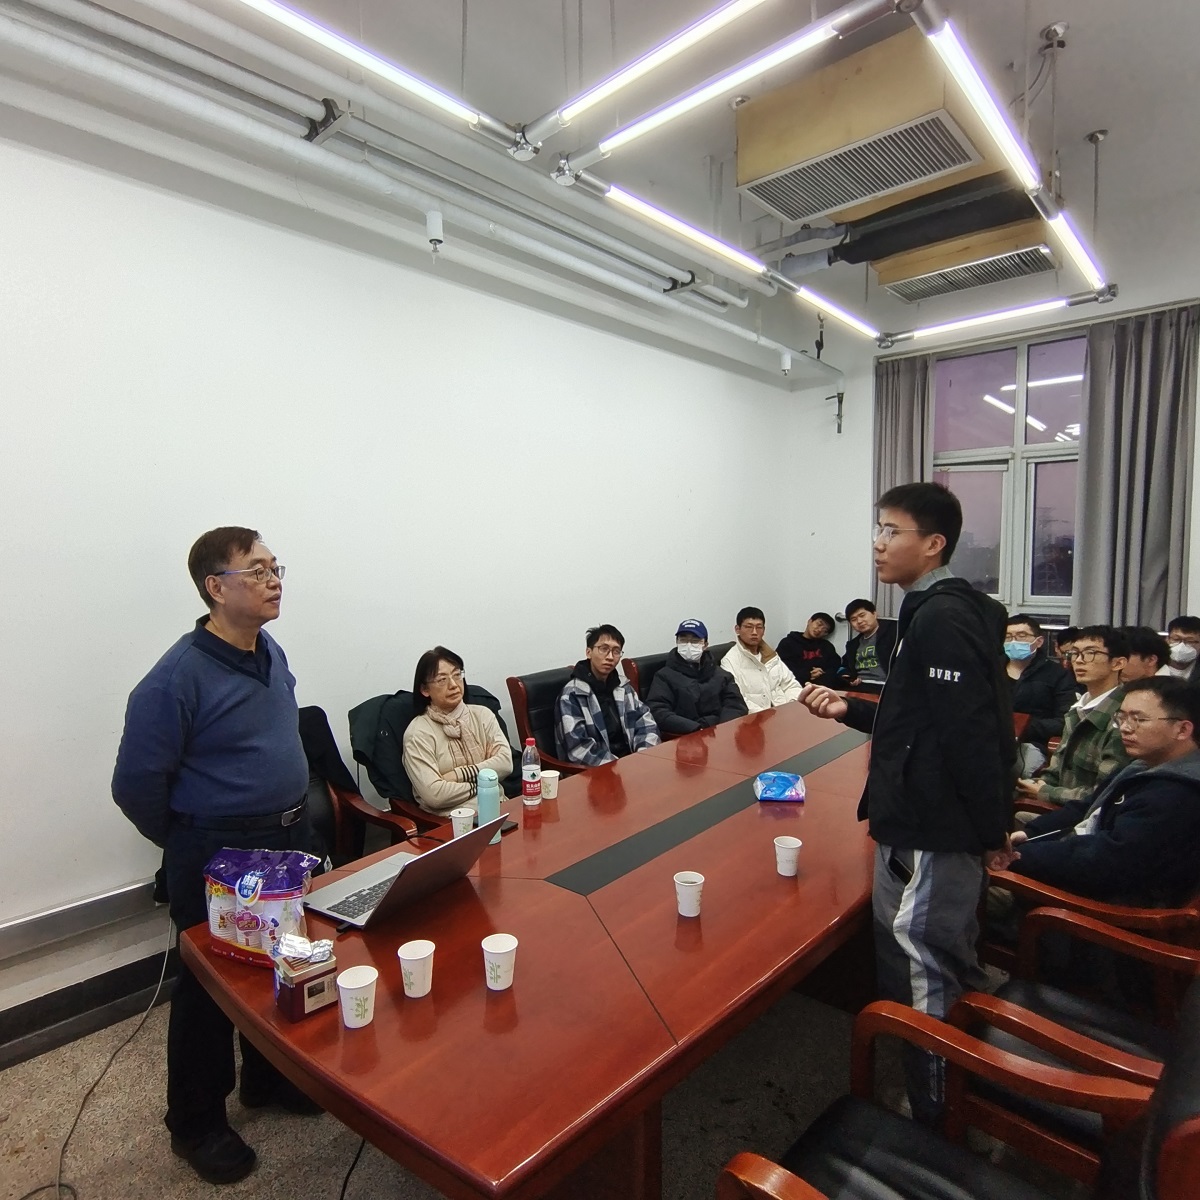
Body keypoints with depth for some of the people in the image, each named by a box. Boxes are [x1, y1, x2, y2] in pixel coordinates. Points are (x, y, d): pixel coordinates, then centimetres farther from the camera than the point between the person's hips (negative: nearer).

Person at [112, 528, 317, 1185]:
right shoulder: (178, 677, -22)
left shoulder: (272, 653, 1)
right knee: (210, 985, 12)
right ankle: (195, 1123, 36)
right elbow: (136, 786, -17)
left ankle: (267, 1077, 46)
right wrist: (192, 848, -2)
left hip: (289, 840, 7)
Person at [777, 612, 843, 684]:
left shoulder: (827, 646, 28)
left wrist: (823, 673, -10)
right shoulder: (788, 643, 14)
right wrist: (807, 675, -14)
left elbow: (836, 665, 13)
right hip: (798, 682, -2)